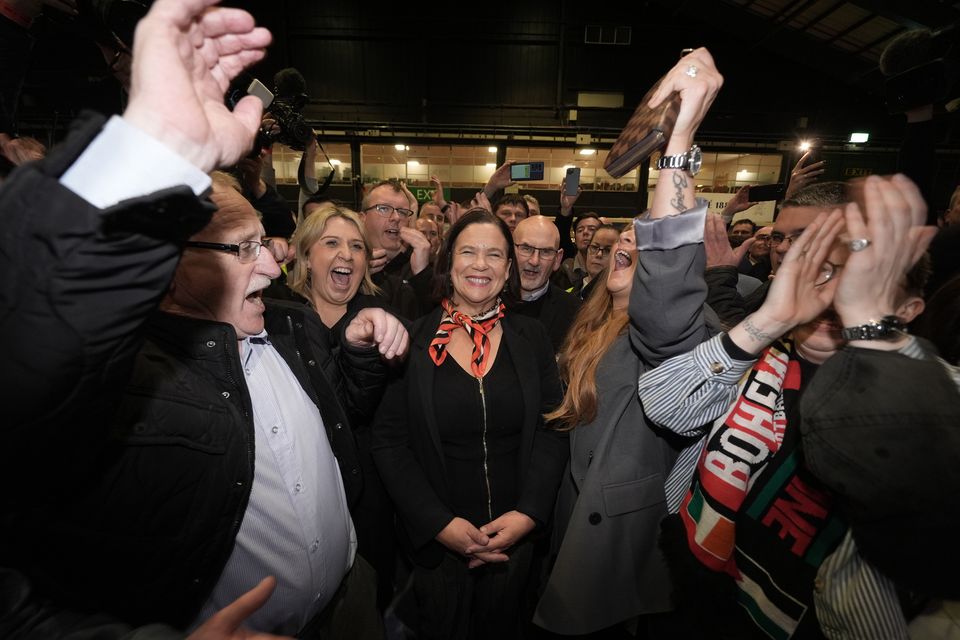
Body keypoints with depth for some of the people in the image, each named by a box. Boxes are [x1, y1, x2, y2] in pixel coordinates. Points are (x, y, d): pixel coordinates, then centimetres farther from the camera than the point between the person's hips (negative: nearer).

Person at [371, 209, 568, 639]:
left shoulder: (531, 337, -3)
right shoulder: (413, 340, -9)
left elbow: (552, 431, -3)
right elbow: (388, 440, -9)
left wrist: (528, 513, -13)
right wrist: (439, 523, -15)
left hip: (516, 535, 2)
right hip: (435, 538, -1)